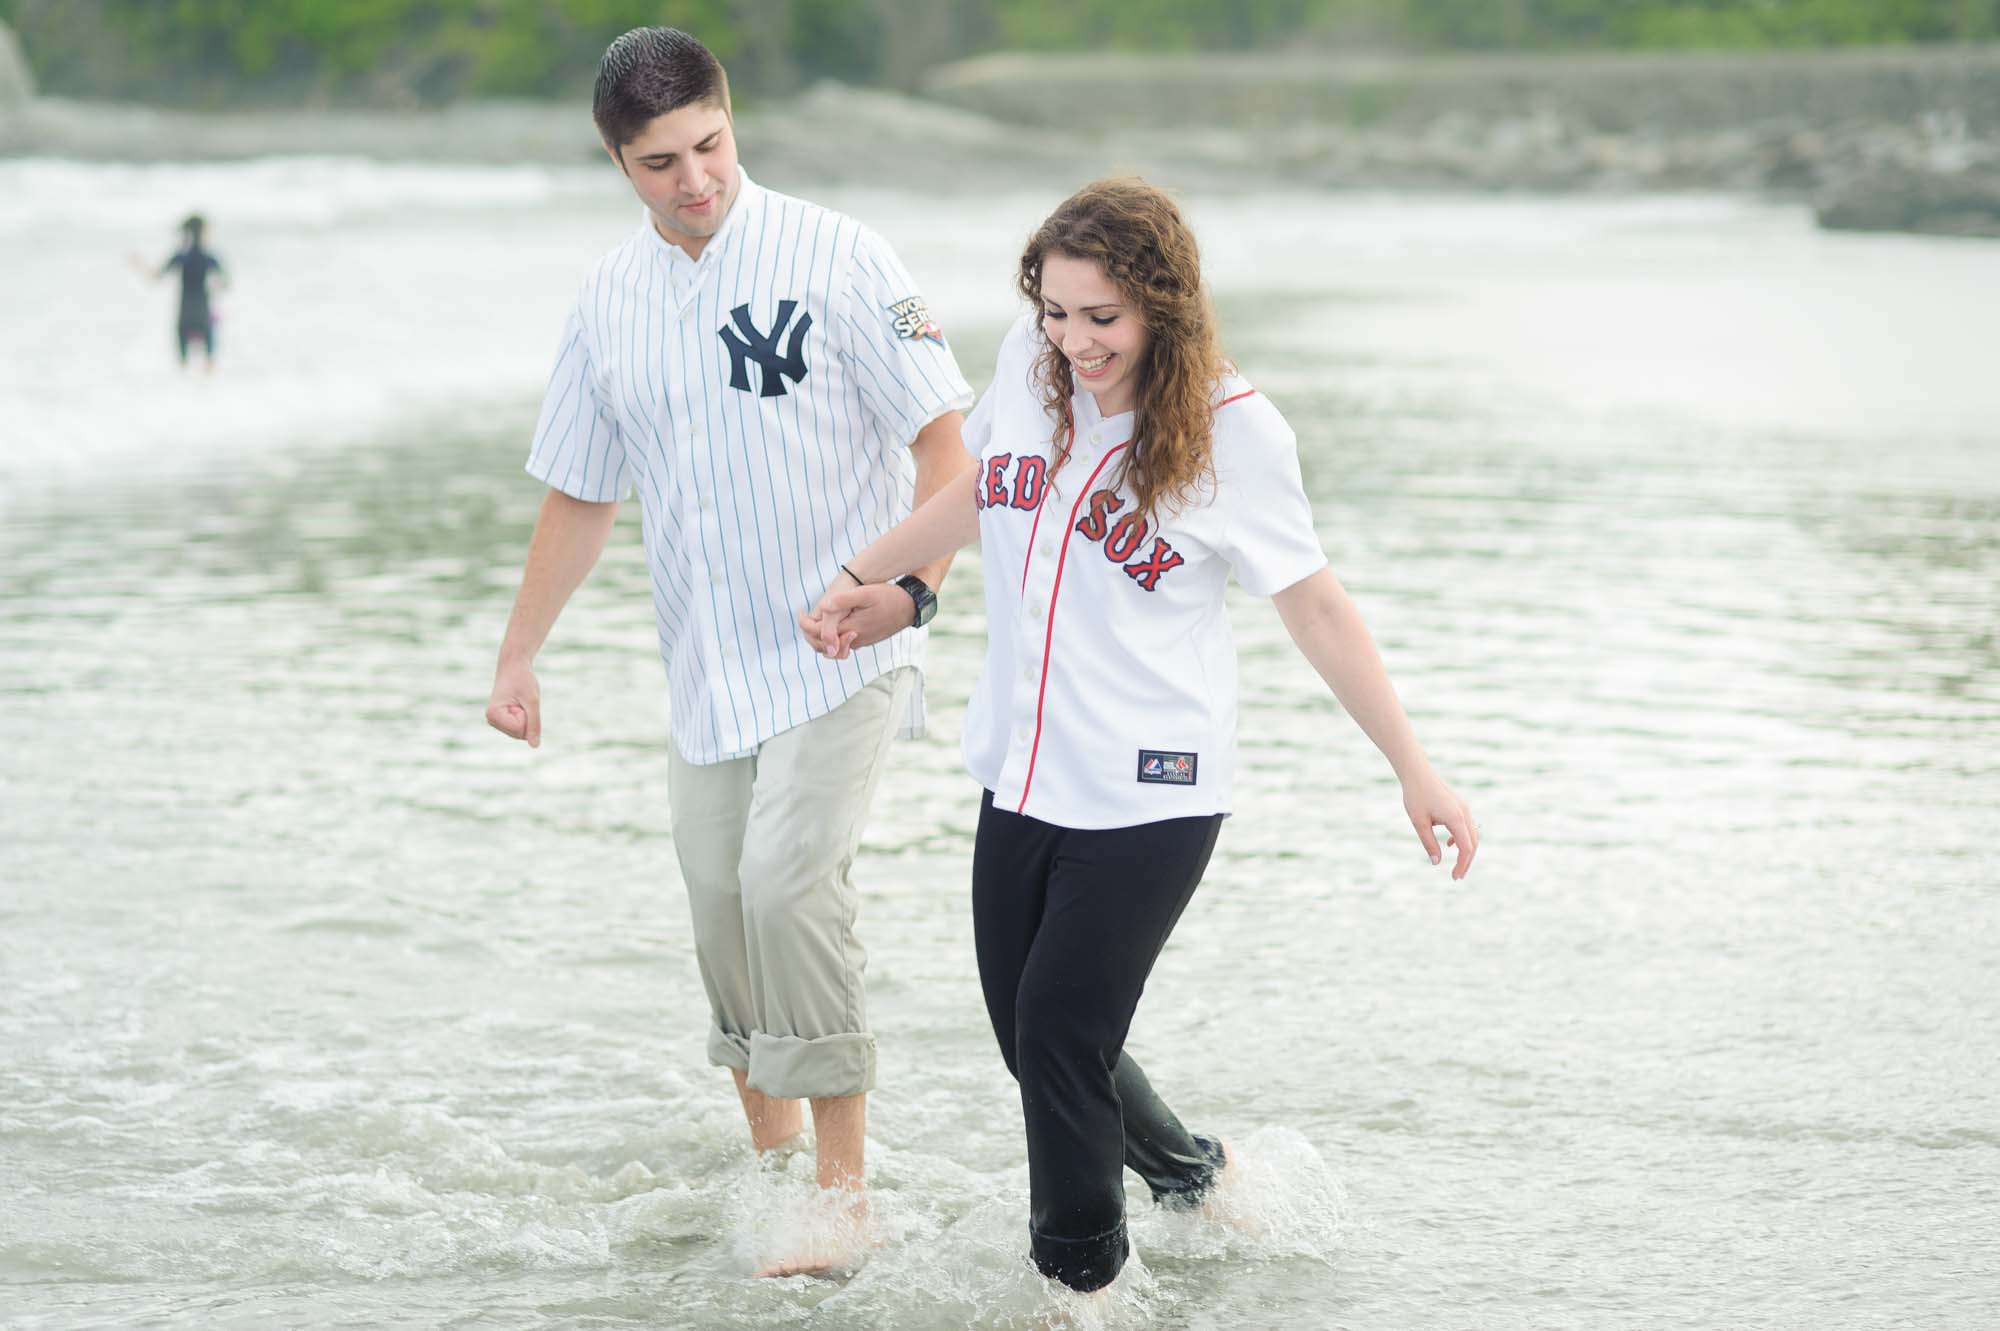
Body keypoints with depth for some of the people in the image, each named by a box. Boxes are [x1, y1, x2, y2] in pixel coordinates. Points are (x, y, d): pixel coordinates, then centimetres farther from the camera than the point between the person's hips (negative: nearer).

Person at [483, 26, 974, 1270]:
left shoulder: (835, 257, -8)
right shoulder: (610, 301, 7)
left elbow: (945, 438, -8)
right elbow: (580, 493, 18)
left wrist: (916, 586, -21)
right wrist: (519, 654, 15)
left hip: (840, 652, -6)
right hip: (709, 668, 6)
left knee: (789, 880, -20)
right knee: (724, 908, 7)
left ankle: (844, 1189, -11)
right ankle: (771, 1163, 25)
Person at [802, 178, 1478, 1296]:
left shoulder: (1232, 428, -14)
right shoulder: (1030, 366, -1)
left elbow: (1315, 607, -7)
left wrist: (1416, 771, -7)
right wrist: (865, 578, 19)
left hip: (1149, 795, -6)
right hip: (1023, 777, 6)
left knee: (1059, 1031, -9)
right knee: (1031, 1036, 12)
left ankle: (1082, 1279, 11)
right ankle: (1191, 1173, 38)